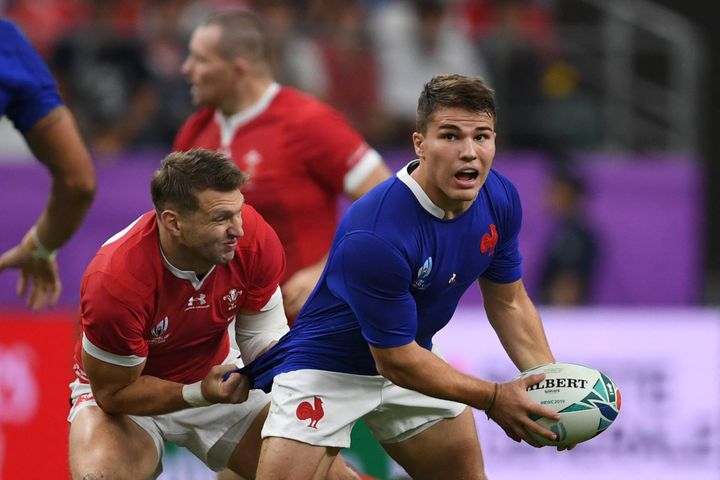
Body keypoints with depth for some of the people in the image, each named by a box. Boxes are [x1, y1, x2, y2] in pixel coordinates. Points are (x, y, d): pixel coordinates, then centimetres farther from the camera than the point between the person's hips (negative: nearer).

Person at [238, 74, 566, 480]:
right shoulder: (373, 236, -36)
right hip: (327, 366, -7)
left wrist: (551, 384, -11)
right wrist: (494, 398, -24)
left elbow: (508, 302, 3)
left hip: (411, 354, 7)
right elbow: (394, 359, -26)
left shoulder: (501, 199, -13)